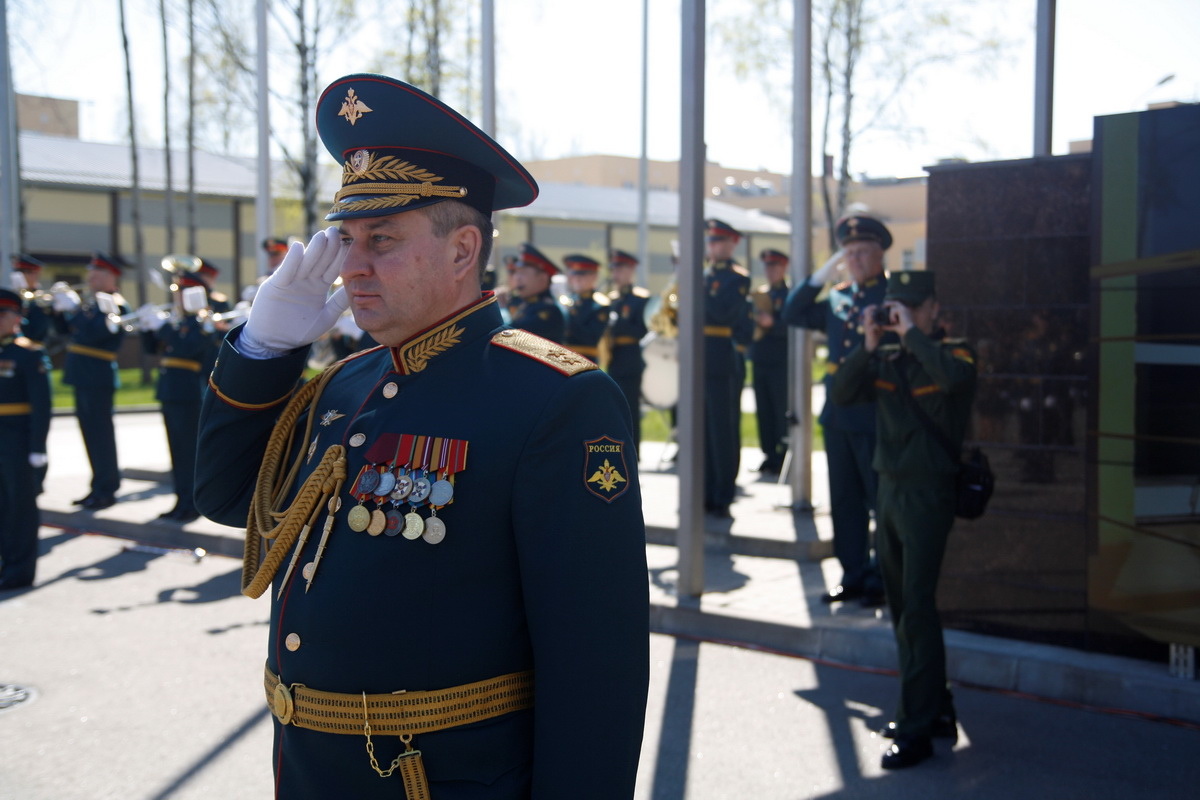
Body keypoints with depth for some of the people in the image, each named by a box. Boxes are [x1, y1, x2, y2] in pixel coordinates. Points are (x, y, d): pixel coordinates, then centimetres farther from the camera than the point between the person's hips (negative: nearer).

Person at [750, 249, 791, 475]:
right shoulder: (759, 294, 16)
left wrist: (771, 323, -25)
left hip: (780, 363, -6)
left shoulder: (790, 295, -2)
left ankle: (782, 459, 2)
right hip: (760, 361, 6)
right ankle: (769, 455, 14)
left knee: (781, 412, -3)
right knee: (763, 411, 7)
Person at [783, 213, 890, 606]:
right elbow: (794, 314, 6)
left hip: (875, 415, -6)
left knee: (882, 500, 2)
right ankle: (853, 576, 22)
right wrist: (824, 271, 2)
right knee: (845, 500, 12)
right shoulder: (838, 297, 14)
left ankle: (884, 581, 12)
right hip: (837, 414, 7)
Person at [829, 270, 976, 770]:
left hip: (928, 494, -7)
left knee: (917, 610, -9)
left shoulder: (952, 352, -6)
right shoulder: (886, 360, 9)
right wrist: (868, 346, -8)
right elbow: (841, 394, 0)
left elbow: (952, 376, -29)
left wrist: (912, 333, -21)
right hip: (889, 489, 7)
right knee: (901, 608, 14)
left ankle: (917, 729, -3)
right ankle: (934, 708, 27)